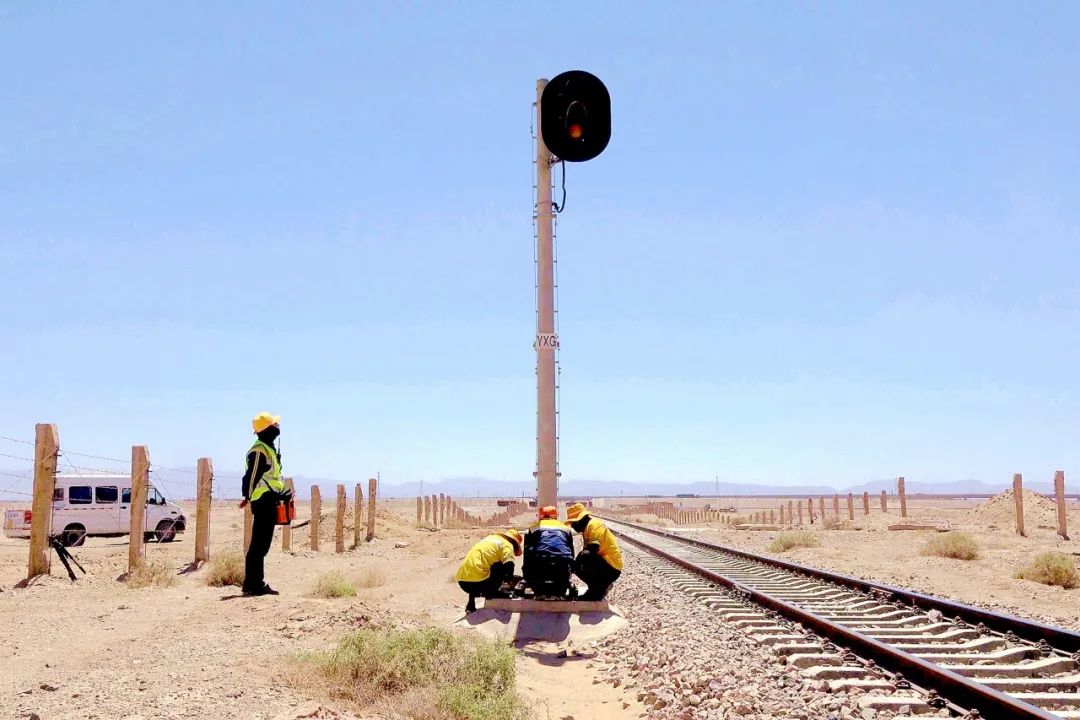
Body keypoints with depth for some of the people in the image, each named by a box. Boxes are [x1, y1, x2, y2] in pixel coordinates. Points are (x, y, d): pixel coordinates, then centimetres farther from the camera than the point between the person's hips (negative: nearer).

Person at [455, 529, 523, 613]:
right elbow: (509, 566, -10)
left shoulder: (491, 537, 30)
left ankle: (471, 605, 23)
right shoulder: (507, 545, 7)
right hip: (477, 581, -7)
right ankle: (491, 592, 2)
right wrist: (508, 578, 12)